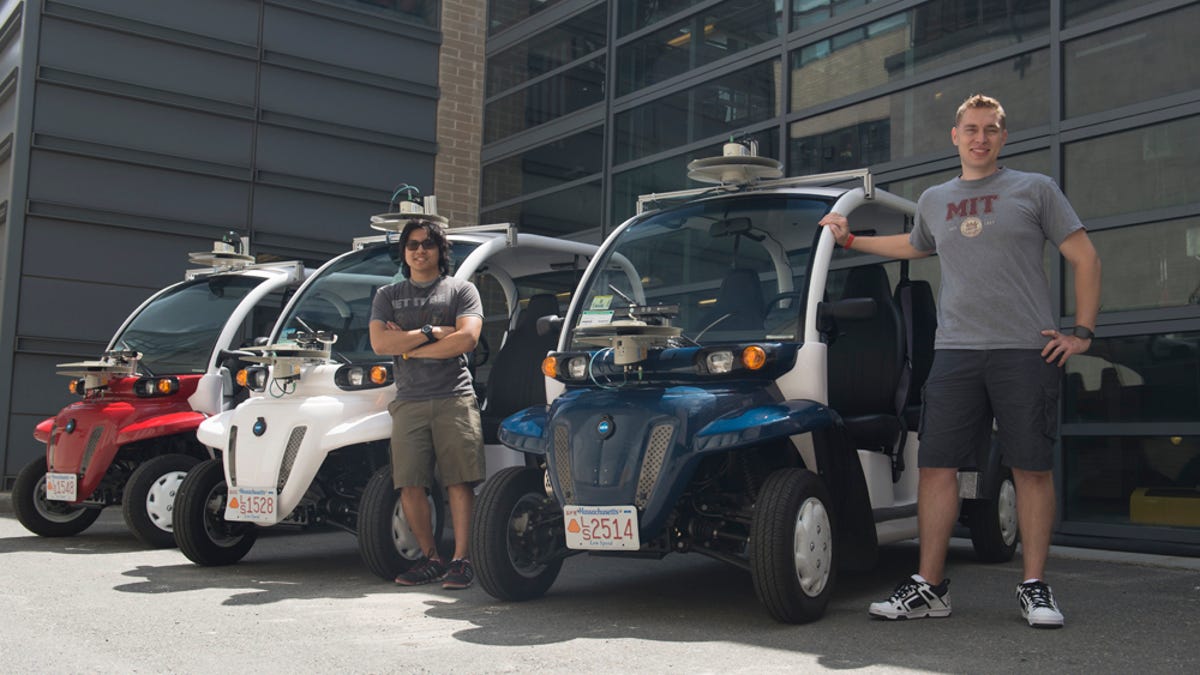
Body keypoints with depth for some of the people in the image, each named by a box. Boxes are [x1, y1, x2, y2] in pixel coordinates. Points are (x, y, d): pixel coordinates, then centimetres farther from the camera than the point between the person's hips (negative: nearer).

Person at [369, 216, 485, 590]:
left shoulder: (461, 289, 11)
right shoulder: (387, 295, 18)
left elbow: (466, 339, -6)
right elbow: (379, 342, 1)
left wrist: (408, 346, -4)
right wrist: (432, 332, -5)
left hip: (454, 398, -2)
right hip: (408, 402, 3)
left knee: (460, 482, -7)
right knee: (409, 486, -2)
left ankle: (461, 559, -4)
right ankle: (430, 558, 11)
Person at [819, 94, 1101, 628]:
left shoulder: (1034, 189, 7)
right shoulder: (934, 201, 18)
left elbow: (1085, 258, 7)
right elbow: (912, 246, 39)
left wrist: (1082, 332, 0)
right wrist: (849, 239, 37)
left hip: (1026, 350, -3)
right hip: (955, 351, 3)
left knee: (1032, 468, 0)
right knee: (936, 466, -2)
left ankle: (1034, 588, 10)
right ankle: (928, 587, 4)